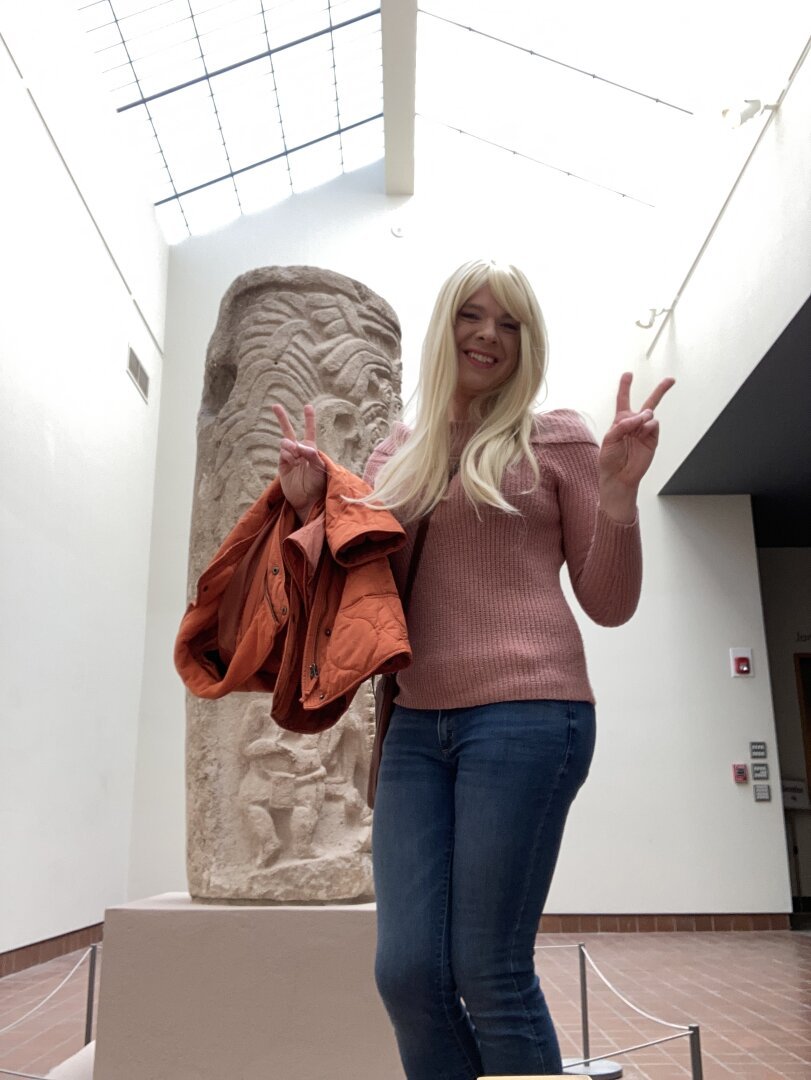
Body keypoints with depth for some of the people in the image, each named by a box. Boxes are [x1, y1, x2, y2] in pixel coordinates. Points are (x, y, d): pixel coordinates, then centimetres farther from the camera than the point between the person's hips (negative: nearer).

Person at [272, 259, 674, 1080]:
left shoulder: (554, 438, 4)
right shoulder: (396, 454, 15)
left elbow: (609, 605, 3)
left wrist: (618, 491, -12)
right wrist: (310, 503, 6)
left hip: (527, 713, -4)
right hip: (415, 726, 5)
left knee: (488, 973, 0)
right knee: (406, 971, 3)